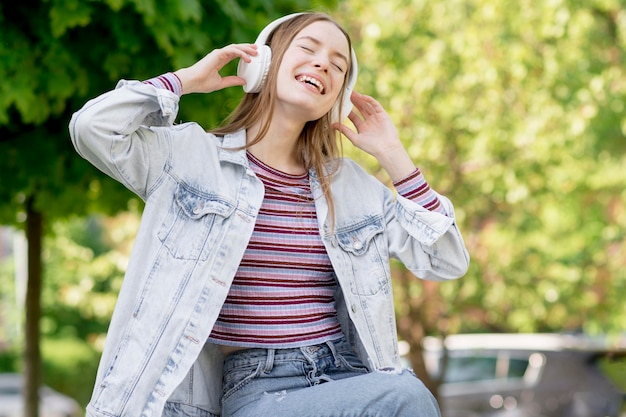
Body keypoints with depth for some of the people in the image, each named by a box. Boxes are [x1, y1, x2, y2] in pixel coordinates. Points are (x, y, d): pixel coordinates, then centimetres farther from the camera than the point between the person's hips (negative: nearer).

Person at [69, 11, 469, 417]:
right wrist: (187, 78, 1)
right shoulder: (192, 156, 5)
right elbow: (91, 128, -11)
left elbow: (447, 262, 13)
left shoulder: (350, 183, 15)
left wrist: (392, 155, 10)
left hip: (348, 378, 5)